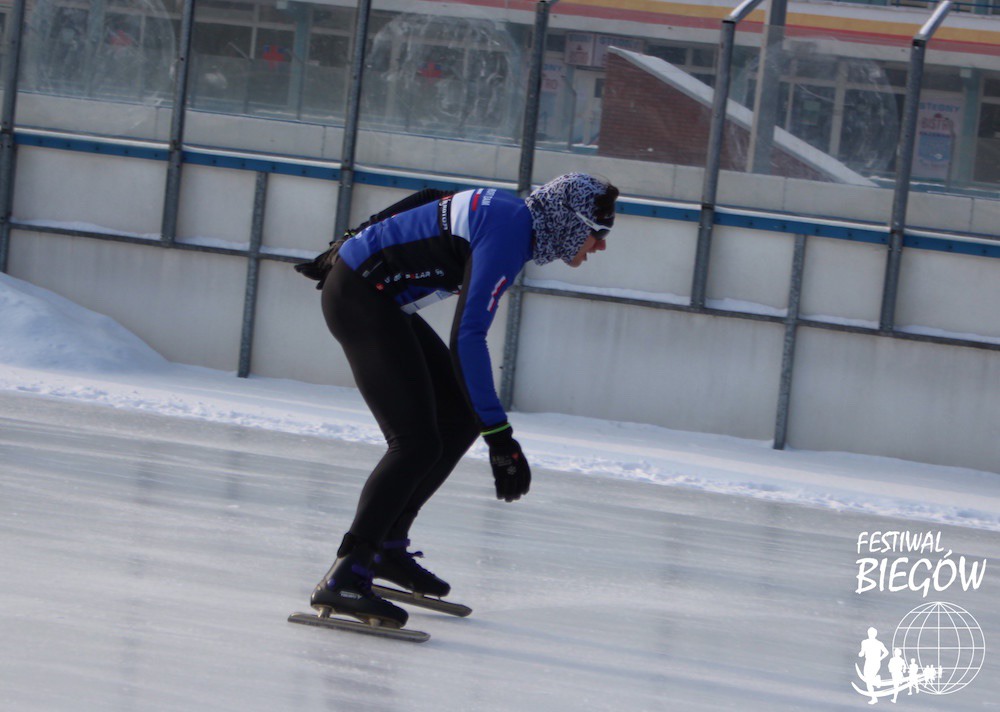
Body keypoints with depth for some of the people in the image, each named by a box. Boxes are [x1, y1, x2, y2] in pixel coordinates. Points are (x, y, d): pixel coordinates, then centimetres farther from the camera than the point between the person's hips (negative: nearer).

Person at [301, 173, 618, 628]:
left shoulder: (513, 215, 10)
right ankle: (344, 578, -24)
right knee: (417, 442, -18)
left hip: (377, 296, 11)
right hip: (359, 296, -11)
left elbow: (426, 204, 23)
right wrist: (499, 436, -28)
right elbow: (467, 336, -27)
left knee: (461, 419, 12)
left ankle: (387, 543, 18)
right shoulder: (510, 228, -21)